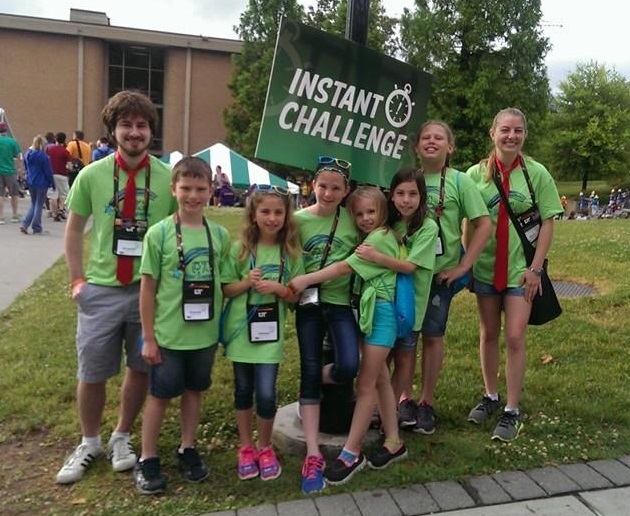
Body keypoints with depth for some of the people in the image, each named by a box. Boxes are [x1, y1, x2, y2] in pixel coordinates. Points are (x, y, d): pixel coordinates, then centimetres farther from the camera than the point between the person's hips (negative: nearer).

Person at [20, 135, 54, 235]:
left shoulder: (27, 154, 5)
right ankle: (37, 228, 9)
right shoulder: (43, 156, -15)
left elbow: (26, 168, 15)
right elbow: (48, 171, -12)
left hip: (30, 182, 6)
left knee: (33, 204, 18)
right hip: (41, 183, -6)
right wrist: (52, 183, -3)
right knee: (39, 205, 4)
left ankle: (24, 224, 6)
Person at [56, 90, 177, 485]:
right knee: (92, 373, 11)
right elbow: (74, 229, 8)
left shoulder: (169, 178, -5)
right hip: (101, 289, 0)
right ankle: (89, 442, 35)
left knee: (140, 369, 13)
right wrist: (77, 279, 4)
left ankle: (122, 437, 36)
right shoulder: (92, 175, -3)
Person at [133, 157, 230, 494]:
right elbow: (148, 287, -7)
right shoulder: (159, 233, -10)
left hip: (205, 333, 3)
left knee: (194, 391, 18)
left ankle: (187, 449, 36)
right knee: (160, 395, 10)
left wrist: (222, 324, 5)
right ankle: (147, 460, 26)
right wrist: (148, 337, -7)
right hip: (169, 334, -3)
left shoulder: (219, 234, -1)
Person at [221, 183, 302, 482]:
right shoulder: (240, 249, -4)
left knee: (266, 394, -5)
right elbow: (225, 290, 0)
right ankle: (246, 448, 32)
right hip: (240, 330, 1)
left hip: (271, 333, 0)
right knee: (243, 390, 12)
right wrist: (246, 282, -18)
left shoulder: (291, 252, -2)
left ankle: (265, 447, 22)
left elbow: (296, 297, 2)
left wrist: (279, 288, -17)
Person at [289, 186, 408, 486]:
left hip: (381, 313, -9)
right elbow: (353, 271, 7)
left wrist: (306, 279, -21)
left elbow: (345, 268, -20)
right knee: (380, 378, 14)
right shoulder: (369, 238, 17)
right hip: (369, 311, 9)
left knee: (365, 384, -5)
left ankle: (351, 453, 3)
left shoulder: (380, 238, -12)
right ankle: (393, 442, 25)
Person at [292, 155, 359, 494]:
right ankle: (313, 456, 8)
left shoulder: (352, 220, 0)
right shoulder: (299, 219, -1)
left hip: (341, 303, 0)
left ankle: (315, 383, 21)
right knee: (309, 372, 1)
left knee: (348, 367, -17)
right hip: (308, 304, 0)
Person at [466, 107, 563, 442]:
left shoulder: (537, 174, -5)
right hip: (485, 267, 2)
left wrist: (535, 268, -8)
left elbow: (547, 224, -3)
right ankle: (491, 396, 30)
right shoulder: (476, 173, -1)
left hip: (520, 269, -2)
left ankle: (512, 411, 10)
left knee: (515, 337, -4)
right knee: (488, 334, 13)